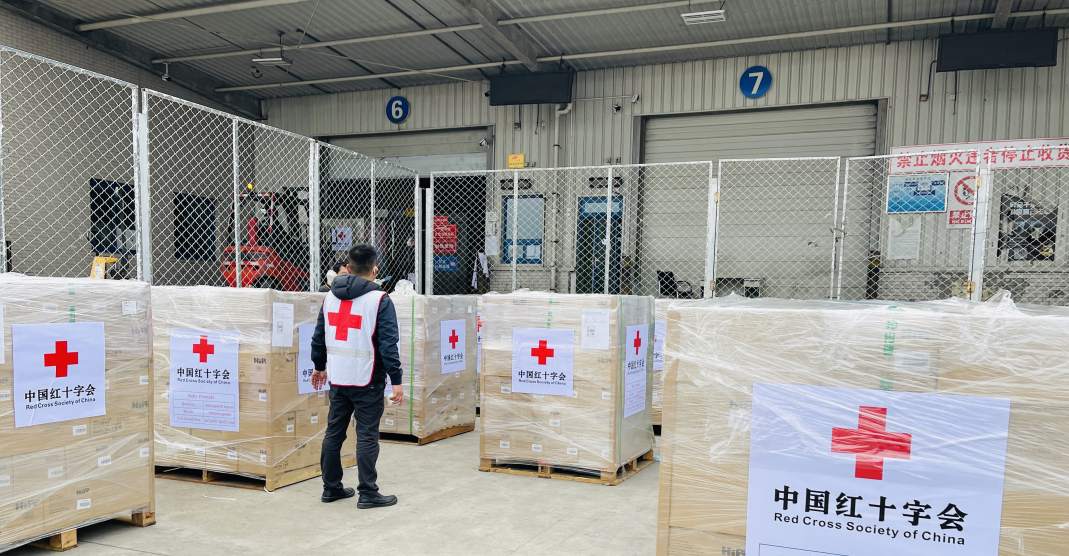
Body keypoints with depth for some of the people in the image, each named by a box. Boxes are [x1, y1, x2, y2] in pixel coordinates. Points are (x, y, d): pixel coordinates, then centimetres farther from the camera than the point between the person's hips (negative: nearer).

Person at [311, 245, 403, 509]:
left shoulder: (330, 296, 8)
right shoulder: (379, 300, -11)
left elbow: (319, 336, 15)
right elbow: (388, 344, -15)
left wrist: (319, 366, 28)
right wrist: (396, 380, -12)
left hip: (337, 378, 6)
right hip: (367, 380, -6)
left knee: (333, 432, 15)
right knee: (367, 436, 1)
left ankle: (331, 487, 25)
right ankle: (368, 494, 7)